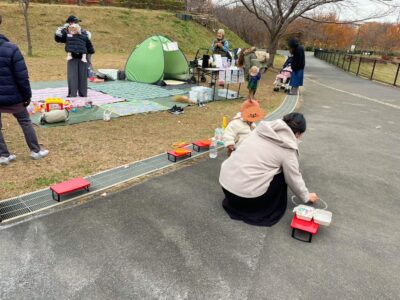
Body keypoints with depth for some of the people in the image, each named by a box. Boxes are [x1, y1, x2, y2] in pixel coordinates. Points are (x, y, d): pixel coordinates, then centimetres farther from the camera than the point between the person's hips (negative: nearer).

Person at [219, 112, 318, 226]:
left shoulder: (262, 129, 8)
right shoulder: (287, 149, -6)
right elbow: (294, 179, 4)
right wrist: (306, 196, 24)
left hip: (224, 180, 6)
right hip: (246, 193, -6)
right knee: (281, 174, 13)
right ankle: (266, 210, 18)